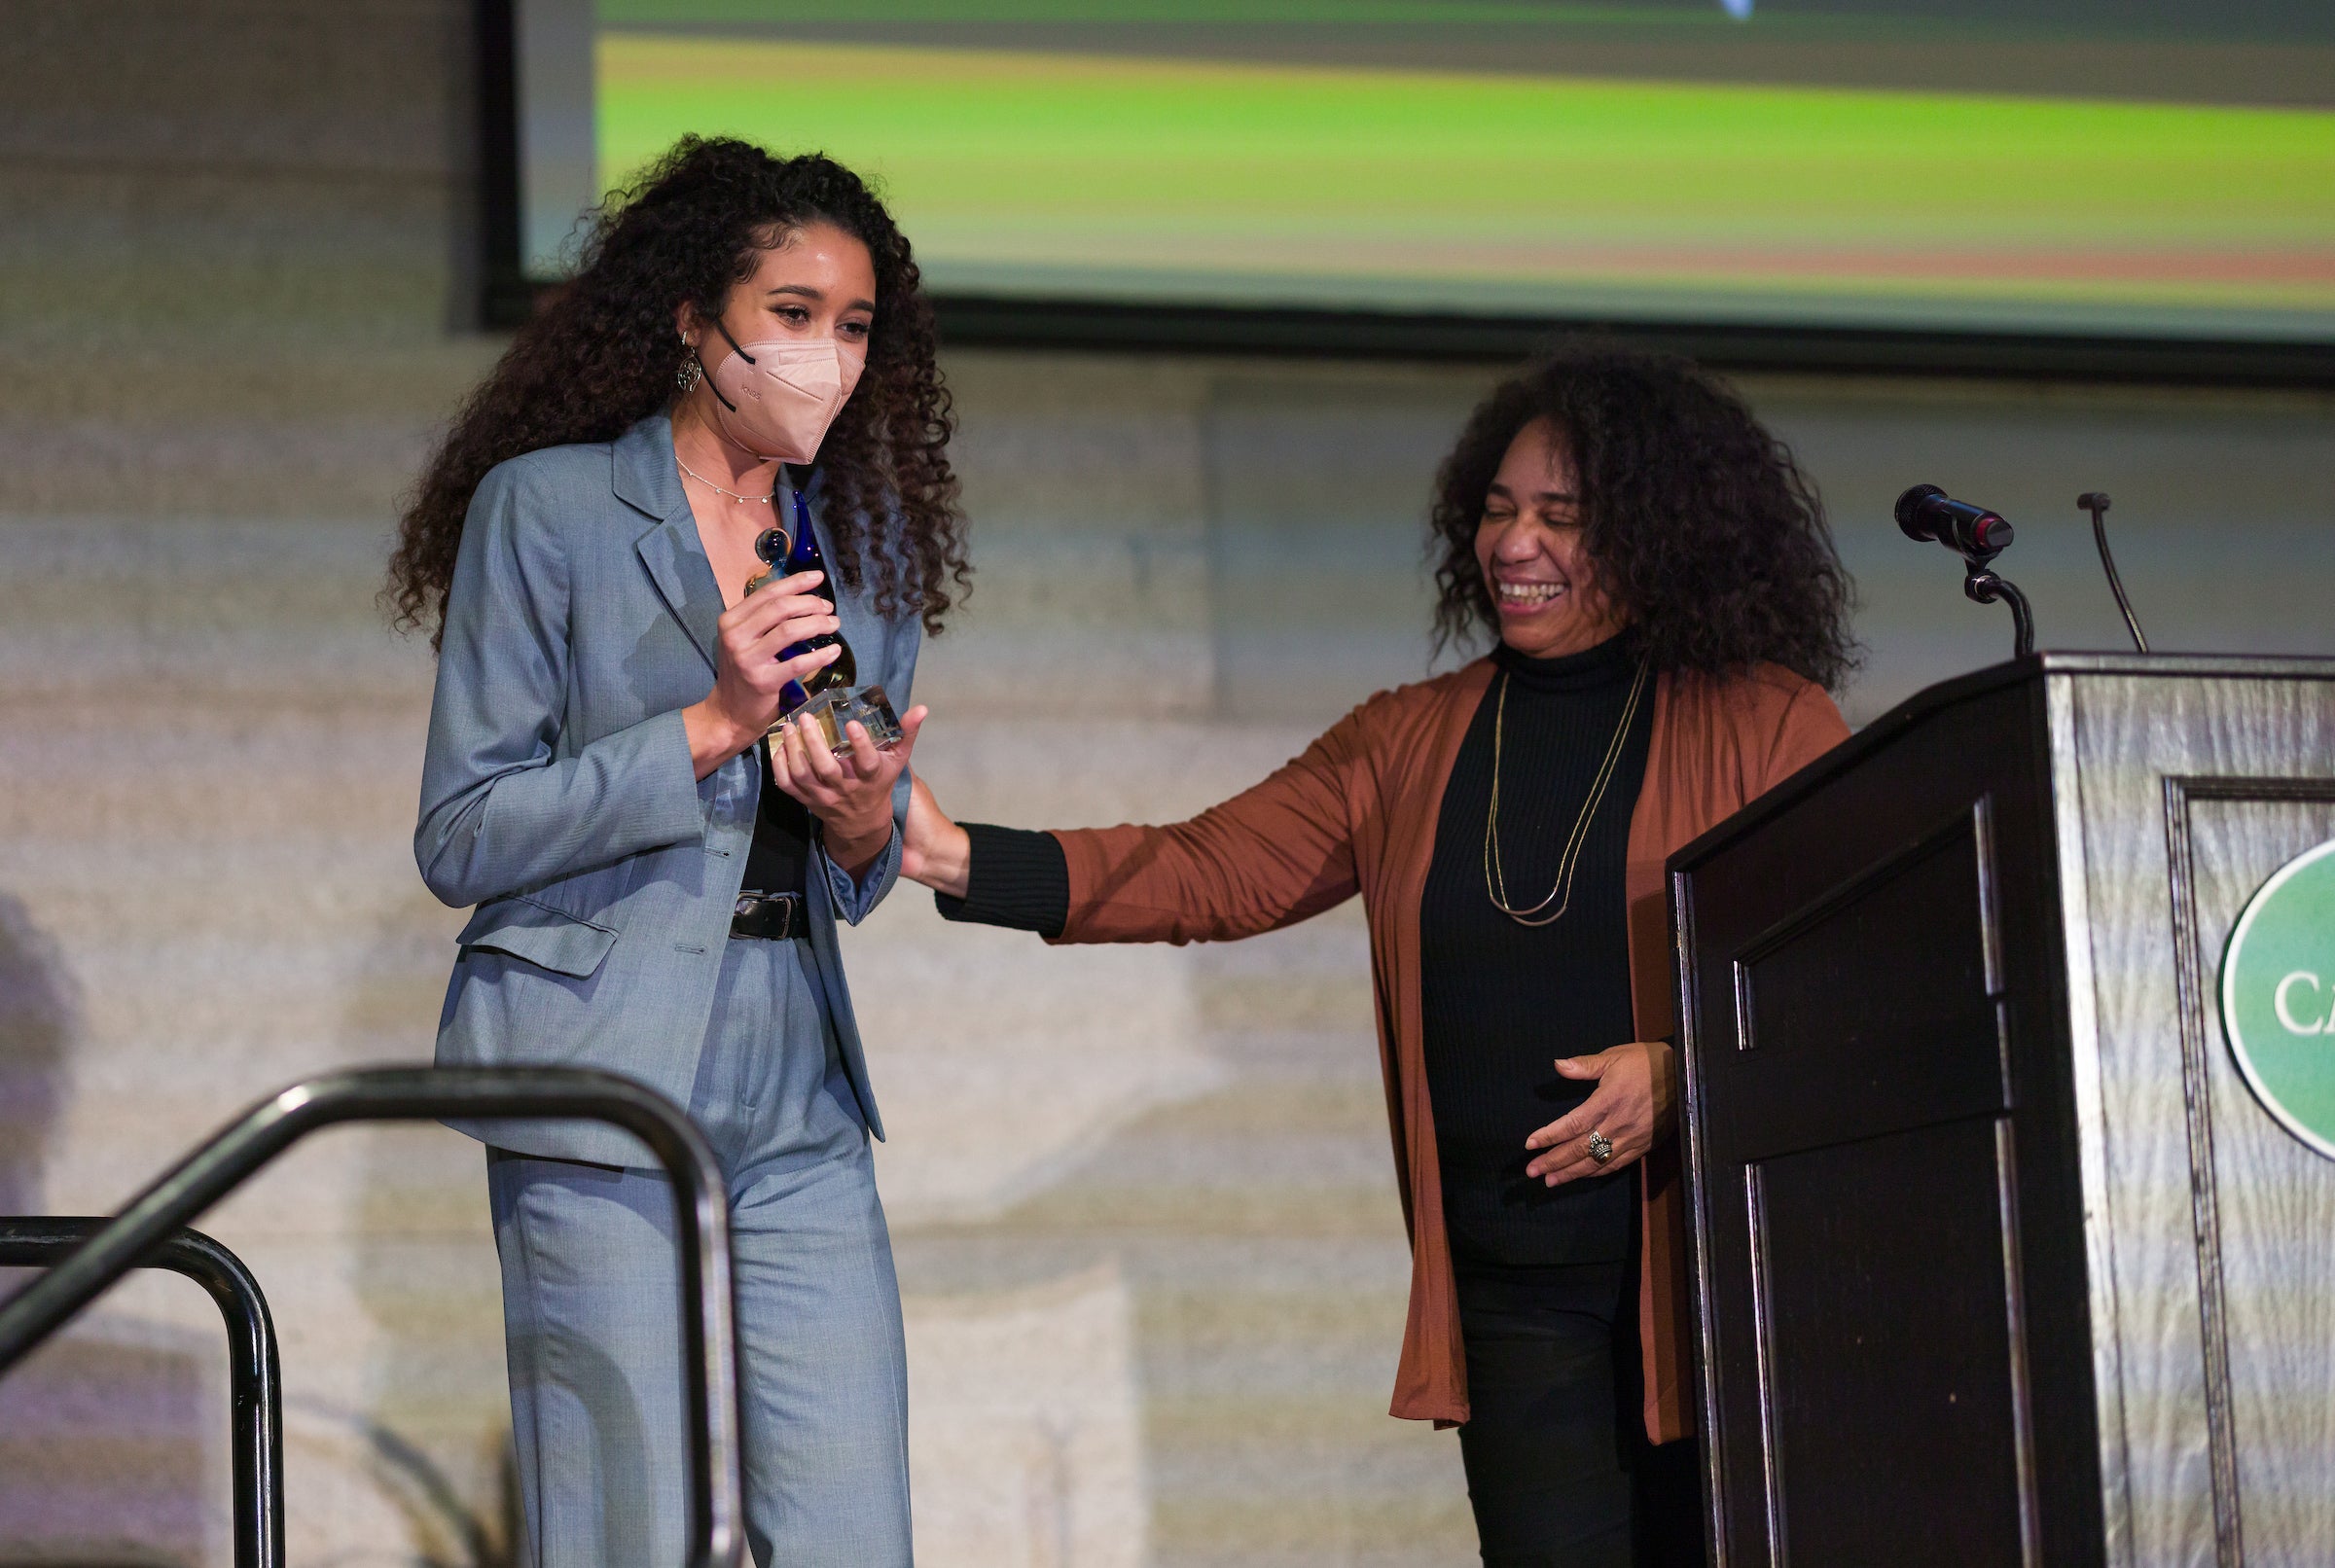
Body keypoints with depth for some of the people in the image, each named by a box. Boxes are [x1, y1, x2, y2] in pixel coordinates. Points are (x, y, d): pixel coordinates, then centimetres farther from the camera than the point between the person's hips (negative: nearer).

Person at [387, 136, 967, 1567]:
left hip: (799, 1105, 5)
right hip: (604, 1083, -5)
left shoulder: (863, 544, 15)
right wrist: (715, 725, -13)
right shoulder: (547, 509, -1)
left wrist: (865, 816, -4)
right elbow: (462, 840, -5)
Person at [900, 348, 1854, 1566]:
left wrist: (1685, 1071, -17)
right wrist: (963, 861, -8)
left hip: (1718, 1276, -2)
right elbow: (1210, 872, 5)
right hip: (1518, 1292, 2)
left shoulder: (1768, 724, 3)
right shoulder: (1413, 743, 13)